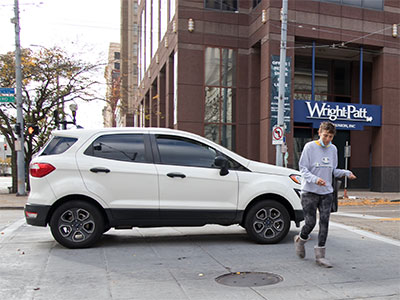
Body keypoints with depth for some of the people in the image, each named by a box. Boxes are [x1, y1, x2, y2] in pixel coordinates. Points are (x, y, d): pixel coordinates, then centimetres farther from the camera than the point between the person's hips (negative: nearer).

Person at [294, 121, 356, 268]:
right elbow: (303, 169, -9)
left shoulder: (333, 149, 10)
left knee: (324, 223, 1)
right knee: (310, 222, -4)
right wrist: (315, 179, -26)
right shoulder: (310, 147, -6)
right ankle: (300, 240, 27)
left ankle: (320, 255, 9)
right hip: (309, 192, -4)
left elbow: (333, 171, 15)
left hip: (327, 192, 4)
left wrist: (346, 173, -3)